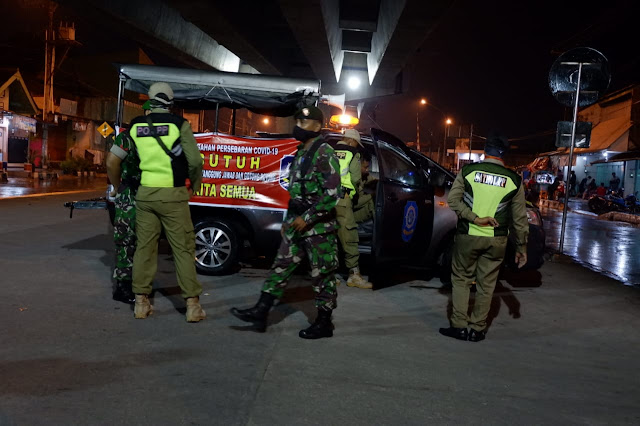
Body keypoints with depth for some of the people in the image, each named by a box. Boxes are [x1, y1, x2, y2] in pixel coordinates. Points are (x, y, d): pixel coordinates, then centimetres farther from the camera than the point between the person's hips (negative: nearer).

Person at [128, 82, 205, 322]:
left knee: (145, 247, 11)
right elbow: (195, 161, -9)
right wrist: (195, 184, 8)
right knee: (183, 249, 2)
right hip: (172, 195, -3)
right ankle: (192, 305, 2)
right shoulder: (178, 124, -7)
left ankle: (141, 302, 15)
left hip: (145, 193, 3)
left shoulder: (136, 126, 4)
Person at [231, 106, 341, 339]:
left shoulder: (325, 154, -14)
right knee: (281, 267, 8)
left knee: (322, 275, 1)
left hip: (319, 226, -9)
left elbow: (333, 194, -21)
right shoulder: (301, 153, 14)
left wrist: (307, 218, -20)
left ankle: (324, 323, 12)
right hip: (297, 224, 9)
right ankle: (260, 312, 11)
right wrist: (289, 220, 19)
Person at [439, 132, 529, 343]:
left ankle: (459, 326, 11)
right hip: (496, 240, 1)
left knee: (461, 279, 13)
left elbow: (453, 200, -10)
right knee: (486, 284, 11)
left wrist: (475, 219, -10)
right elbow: (520, 218, 3)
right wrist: (522, 247, 10)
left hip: (467, 236, -1)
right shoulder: (513, 180, -1)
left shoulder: (468, 171, -3)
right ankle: (477, 329, 17)